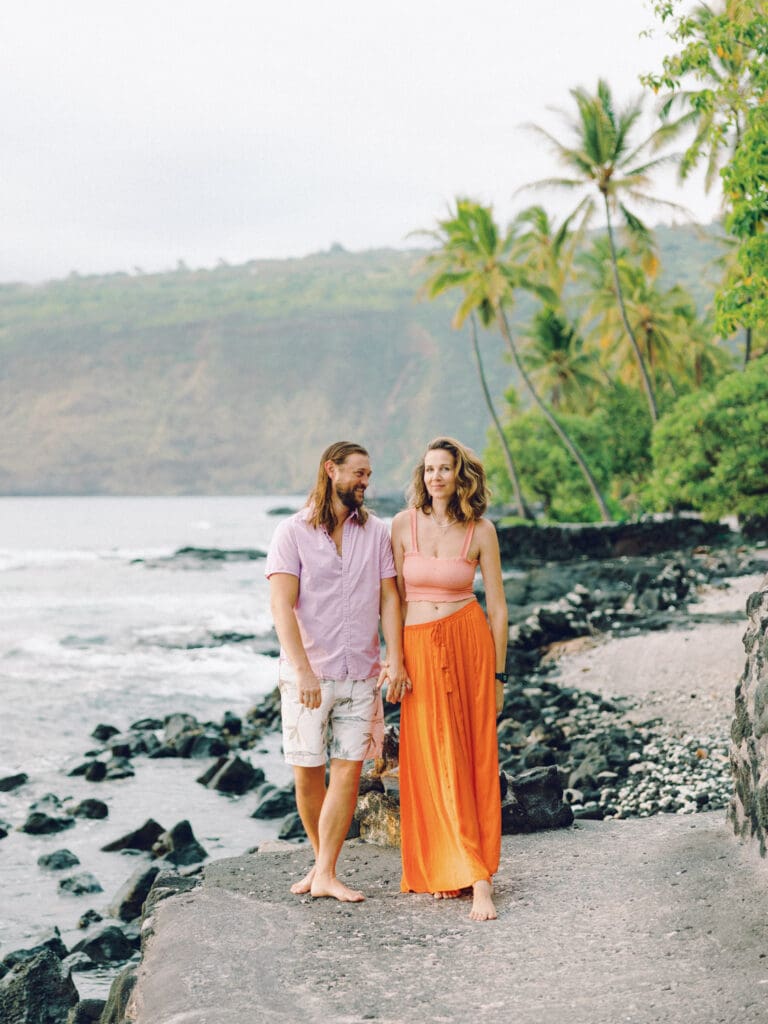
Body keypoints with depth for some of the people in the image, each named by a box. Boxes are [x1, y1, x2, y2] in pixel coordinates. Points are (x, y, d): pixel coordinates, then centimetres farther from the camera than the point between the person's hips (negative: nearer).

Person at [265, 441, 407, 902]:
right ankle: (323, 861, 23)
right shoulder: (293, 533, -2)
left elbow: (389, 598, 7)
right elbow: (282, 605, -11)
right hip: (307, 675, -2)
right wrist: (302, 669, -21)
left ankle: (326, 873, 3)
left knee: (349, 770, -3)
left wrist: (396, 660, -6)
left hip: (360, 674, 2)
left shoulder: (376, 533, 8)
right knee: (307, 773, 3)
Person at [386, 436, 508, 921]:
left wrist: (498, 675, 2)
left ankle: (477, 877, 1)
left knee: (474, 759, -1)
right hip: (419, 647, 1)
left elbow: (497, 606, 3)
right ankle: (449, 870, 11)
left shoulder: (481, 531, -2)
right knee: (433, 762, 2)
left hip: (469, 643, -1)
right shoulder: (404, 525, 0)